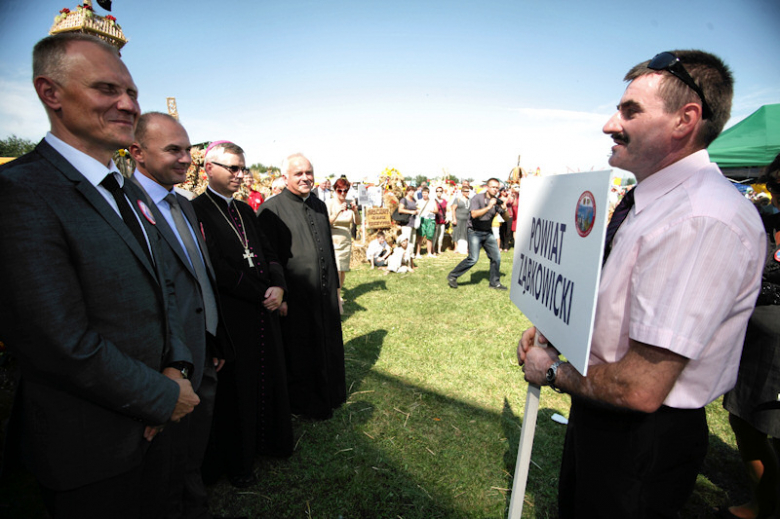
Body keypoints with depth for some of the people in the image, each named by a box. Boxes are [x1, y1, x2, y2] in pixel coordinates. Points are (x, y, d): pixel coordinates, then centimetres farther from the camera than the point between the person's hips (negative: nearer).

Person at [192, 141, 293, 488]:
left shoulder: (245, 210, 12)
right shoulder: (196, 211, -11)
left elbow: (269, 253, 11)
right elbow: (216, 268, -18)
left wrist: (278, 286, -8)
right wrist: (262, 294, -14)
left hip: (263, 311, 7)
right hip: (231, 316, -6)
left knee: (268, 378, 17)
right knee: (235, 387, 9)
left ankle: (269, 439, 40)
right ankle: (236, 462, 30)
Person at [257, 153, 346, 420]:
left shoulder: (320, 206, 10)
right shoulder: (272, 209, -10)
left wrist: (335, 285, 15)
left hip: (324, 293, 6)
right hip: (296, 295, -6)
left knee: (327, 346, 18)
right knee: (300, 352, 10)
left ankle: (329, 394, 39)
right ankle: (305, 403, 31)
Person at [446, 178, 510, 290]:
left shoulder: (498, 201, 4)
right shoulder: (477, 198, -11)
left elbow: (506, 218, 7)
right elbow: (474, 214, -26)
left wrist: (504, 210, -13)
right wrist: (489, 207, -30)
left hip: (488, 233, 6)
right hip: (475, 232, -6)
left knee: (496, 257, 4)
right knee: (473, 258, -14)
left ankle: (494, 282, 20)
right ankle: (452, 276, 0)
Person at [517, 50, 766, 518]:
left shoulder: (702, 219, -30)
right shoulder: (647, 200, 3)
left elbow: (640, 389, -32)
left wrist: (553, 371, -15)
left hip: (641, 439, -9)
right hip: (594, 411, 9)